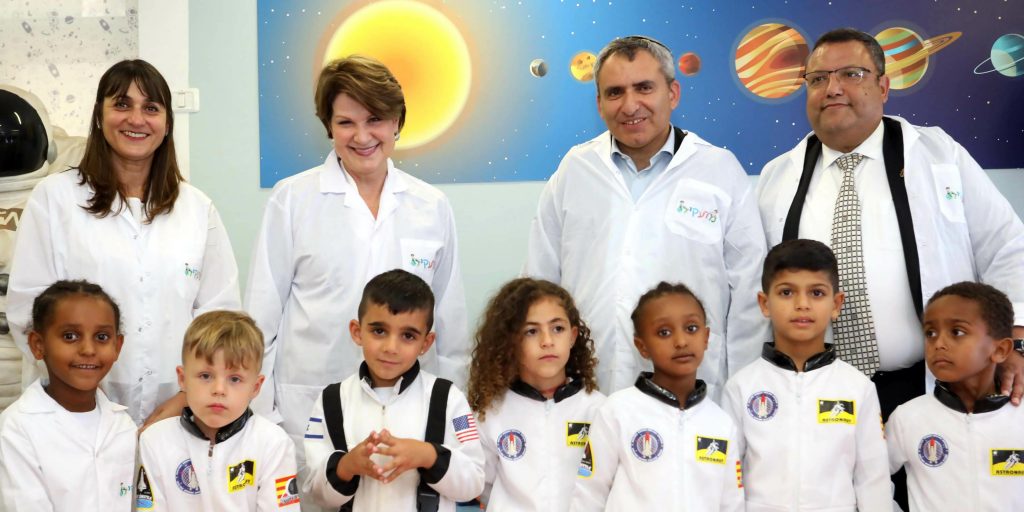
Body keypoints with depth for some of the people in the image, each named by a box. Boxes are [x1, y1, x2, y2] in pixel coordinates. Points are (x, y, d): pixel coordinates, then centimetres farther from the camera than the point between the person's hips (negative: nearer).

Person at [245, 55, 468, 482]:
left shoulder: (433, 207, 5)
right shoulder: (292, 199, -2)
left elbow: (450, 322, 10)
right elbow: (262, 313, 0)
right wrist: (263, 416, -3)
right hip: (308, 411, -2)